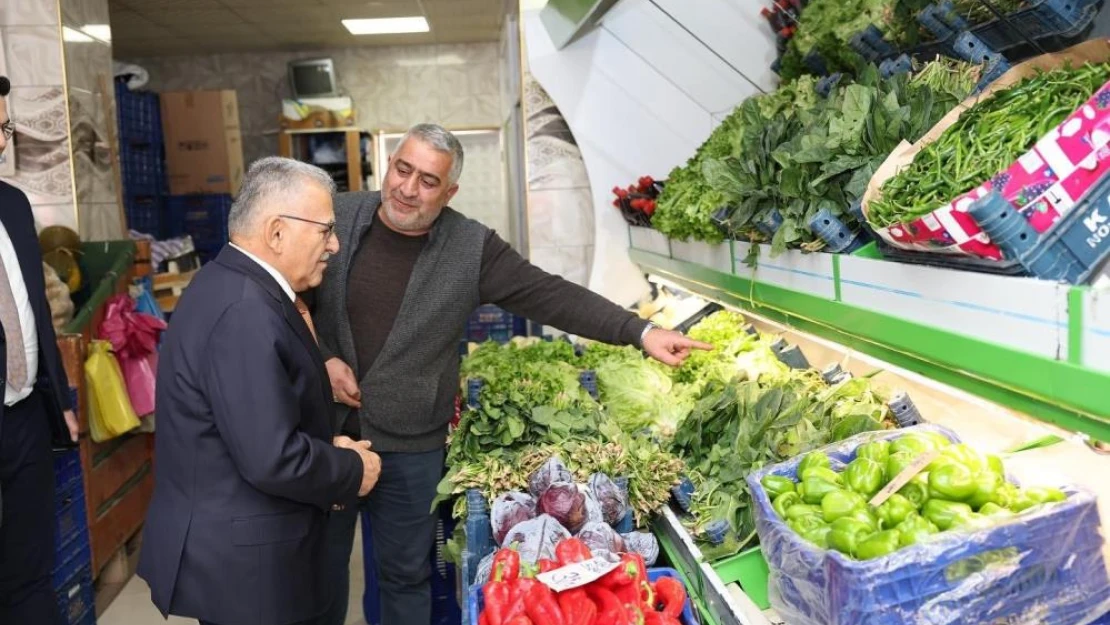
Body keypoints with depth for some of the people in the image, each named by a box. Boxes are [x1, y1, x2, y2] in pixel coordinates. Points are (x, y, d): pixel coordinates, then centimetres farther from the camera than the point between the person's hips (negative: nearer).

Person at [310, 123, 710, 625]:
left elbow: (551, 297, -14)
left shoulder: (472, 249, -9)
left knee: (406, 573, 15)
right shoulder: (337, 219, -5)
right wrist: (321, 358, -10)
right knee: (321, 566, 18)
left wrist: (640, 332, -22)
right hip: (324, 432, 2)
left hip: (410, 449, -1)